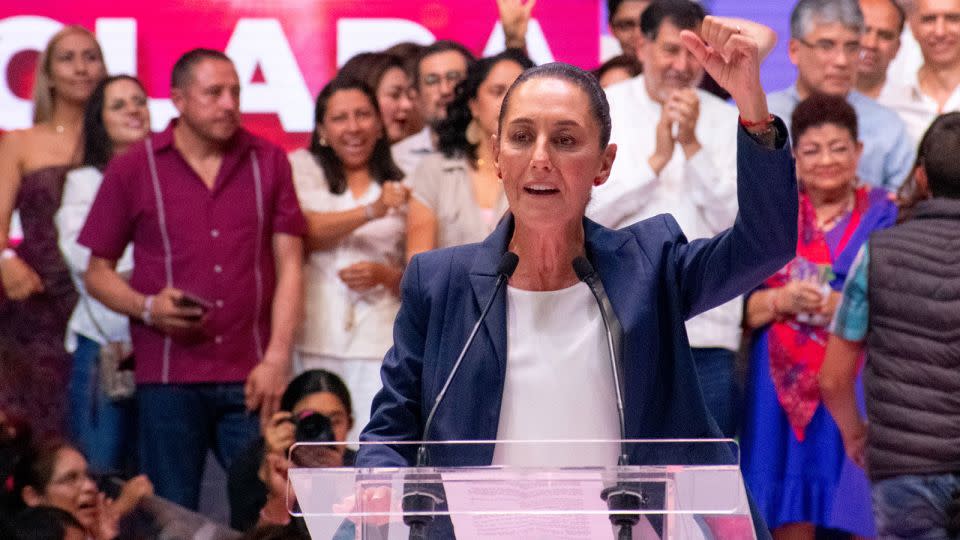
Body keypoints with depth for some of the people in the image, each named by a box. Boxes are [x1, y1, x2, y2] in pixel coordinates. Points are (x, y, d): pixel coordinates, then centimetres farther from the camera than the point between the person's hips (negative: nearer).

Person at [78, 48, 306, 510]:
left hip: (252, 377, 1)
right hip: (168, 379, -1)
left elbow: (289, 265, 7)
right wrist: (147, 307, -10)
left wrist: (277, 358, -3)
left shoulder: (269, 163, 10)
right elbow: (97, 272, 9)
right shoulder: (133, 169, 5)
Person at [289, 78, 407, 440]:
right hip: (314, 339, -1)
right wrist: (371, 211, -17)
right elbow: (307, 234, -5)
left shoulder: (400, 187, 16)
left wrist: (384, 275, -3)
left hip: (380, 340, 1)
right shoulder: (302, 169, 12)